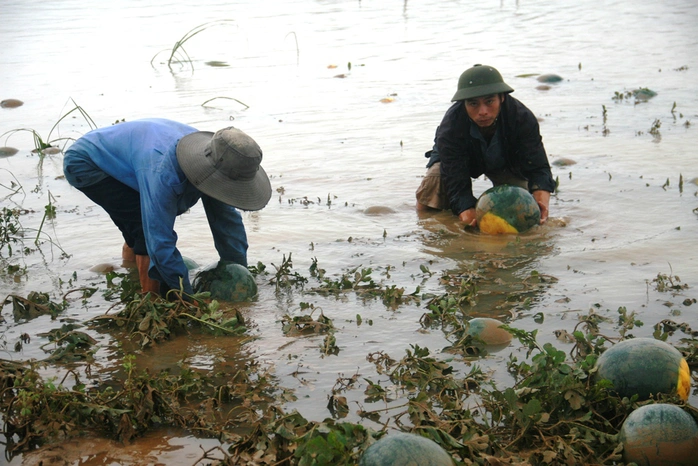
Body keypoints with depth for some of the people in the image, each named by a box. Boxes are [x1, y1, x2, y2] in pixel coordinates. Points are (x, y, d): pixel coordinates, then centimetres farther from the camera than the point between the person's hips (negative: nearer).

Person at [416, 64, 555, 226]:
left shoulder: (522, 118, -37)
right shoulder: (450, 127, -42)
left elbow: (538, 167, -38)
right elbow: (456, 182, -45)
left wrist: (541, 201, -60)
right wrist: (468, 213, -67)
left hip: (505, 161, 2)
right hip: (459, 158, -2)